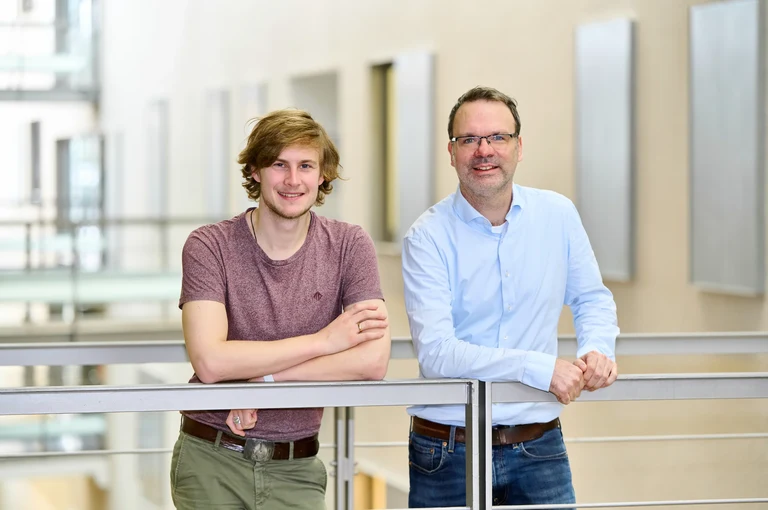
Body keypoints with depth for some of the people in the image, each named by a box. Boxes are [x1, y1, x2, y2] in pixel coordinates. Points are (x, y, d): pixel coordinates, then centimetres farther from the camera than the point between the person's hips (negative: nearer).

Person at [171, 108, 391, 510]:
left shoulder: (349, 246, -2)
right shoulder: (209, 247, -7)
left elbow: (373, 360, -14)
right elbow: (210, 362, -20)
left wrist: (264, 378, -18)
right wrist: (323, 341, -15)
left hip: (295, 468, 1)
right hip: (211, 462, -1)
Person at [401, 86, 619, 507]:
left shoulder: (558, 215, 3)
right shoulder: (428, 237, -9)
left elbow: (591, 299, 15)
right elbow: (435, 352, -18)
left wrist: (598, 350, -7)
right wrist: (538, 368, -25)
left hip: (538, 447, 3)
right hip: (448, 452, -2)